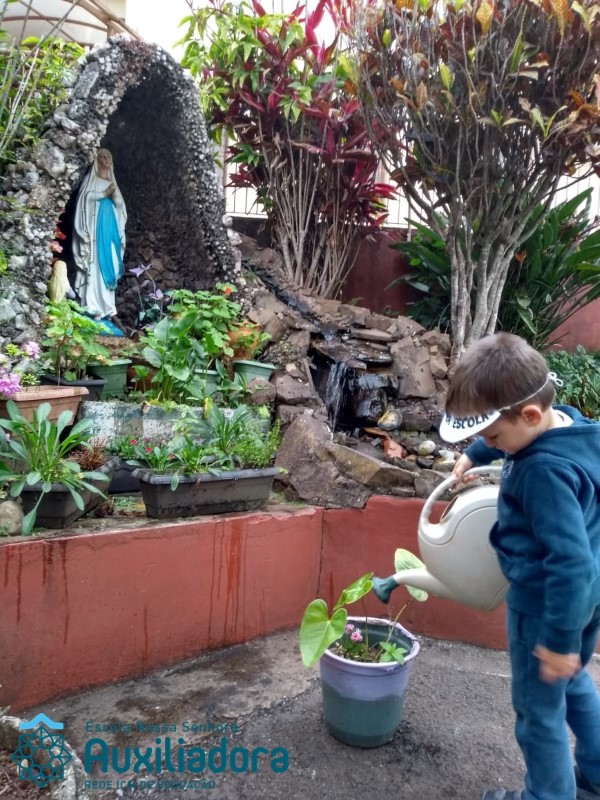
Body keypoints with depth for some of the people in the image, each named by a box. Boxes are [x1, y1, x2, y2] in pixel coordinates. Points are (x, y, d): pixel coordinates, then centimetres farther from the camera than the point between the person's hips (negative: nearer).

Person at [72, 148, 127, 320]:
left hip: (110, 225, 6)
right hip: (96, 224, -5)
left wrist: (114, 195, -3)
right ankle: (94, 307, -17)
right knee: (95, 264, -12)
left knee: (109, 263, 1)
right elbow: (86, 197, -7)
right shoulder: (91, 179, 8)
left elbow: (119, 205, 16)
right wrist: (105, 193, -9)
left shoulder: (112, 182, 23)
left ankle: (106, 306, 1)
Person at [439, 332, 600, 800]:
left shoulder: (545, 471, -33)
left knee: (539, 708, 13)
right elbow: (508, 439, 19)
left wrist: (559, 638, -25)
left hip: (547, 602, -10)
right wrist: (473, 456, 18)